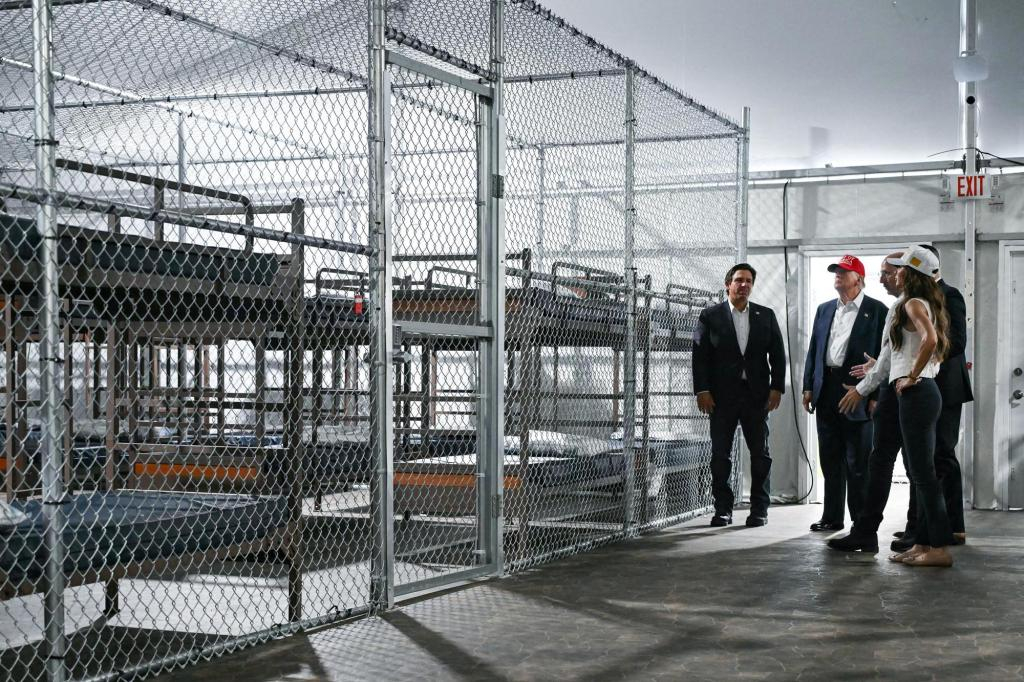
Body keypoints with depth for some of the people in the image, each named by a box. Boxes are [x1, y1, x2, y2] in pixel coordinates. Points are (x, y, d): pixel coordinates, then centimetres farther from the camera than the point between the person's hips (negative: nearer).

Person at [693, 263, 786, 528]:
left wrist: (777, 388, -2)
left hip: (757, 394, 2)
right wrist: (702, 390, -9)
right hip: (722, 395, -1)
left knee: (760, 453, 4)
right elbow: (700, 355, -1)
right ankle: (722, 509, 9)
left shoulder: (766, 316, 9)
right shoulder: (710, 316, 3)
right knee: (720, 454, 1)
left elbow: (777, 354, 8)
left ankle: (759, 509, 12)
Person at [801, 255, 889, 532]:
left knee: (858, 463, -2)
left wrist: (875, 396, -12)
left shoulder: (876, 310, -2)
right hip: (826, 392, 6)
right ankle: (832, 517, 18)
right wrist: (808, 387, 8)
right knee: (830, 460, 11)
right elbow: (813, 350, 16)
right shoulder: (824, 309, 16)